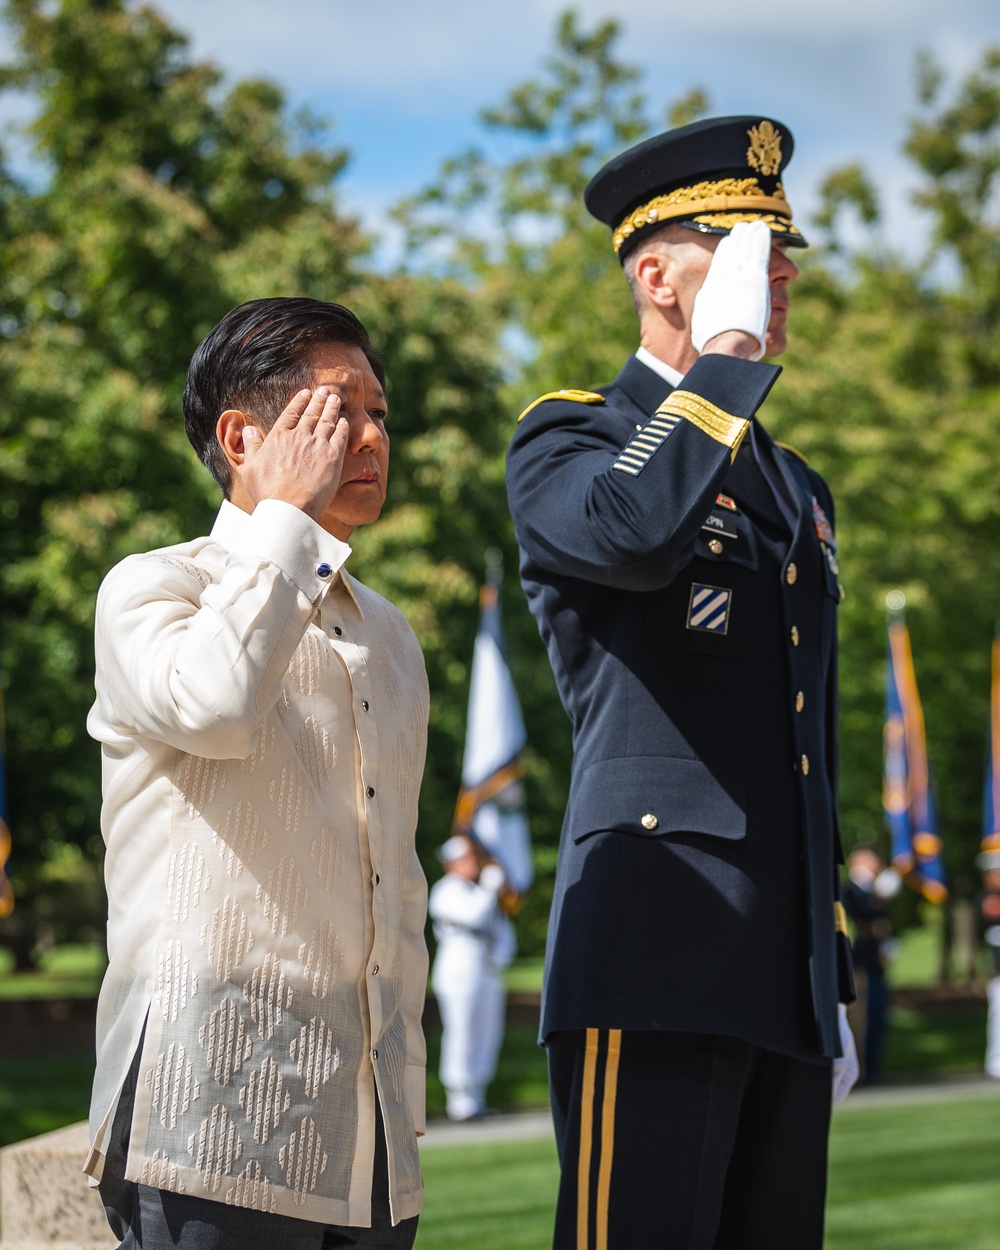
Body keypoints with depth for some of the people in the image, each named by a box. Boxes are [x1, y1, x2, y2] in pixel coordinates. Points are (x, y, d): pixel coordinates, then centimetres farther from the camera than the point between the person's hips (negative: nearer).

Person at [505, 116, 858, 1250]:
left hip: (786, 989, 7)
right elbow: (634, 530, -25)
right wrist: (731, 350, -11)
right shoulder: (565, 439, 2)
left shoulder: (796, 488, 24)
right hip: (654, 964, -7)